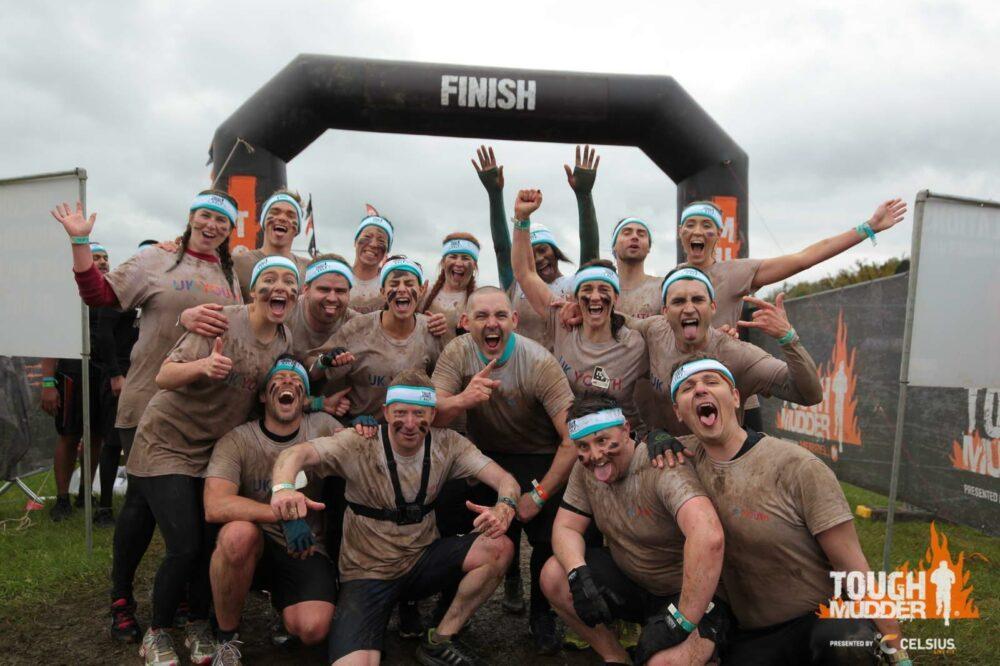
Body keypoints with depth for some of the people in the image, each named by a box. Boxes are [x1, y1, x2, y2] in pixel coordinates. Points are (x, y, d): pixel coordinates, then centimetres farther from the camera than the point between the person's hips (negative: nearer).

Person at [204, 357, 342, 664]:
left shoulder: (321, 426, -1)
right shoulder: (238, 440, -11)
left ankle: (282, 600, 17)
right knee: (239, 532, -37)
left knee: (313, 629, -24)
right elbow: (215, 507, -24)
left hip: (307, 550, 2)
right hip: (253, 548, -1)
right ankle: (226, 635, -8)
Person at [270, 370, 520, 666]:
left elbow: (504, 479, -13)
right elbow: (298, 453, -29)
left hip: (423, 560, 4)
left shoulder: (447, 444, -7)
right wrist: (283, 487, -53)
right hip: (367, 573, -4)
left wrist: (504, 509, -37)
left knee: (499, 547, -19)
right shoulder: (359, 444, -15)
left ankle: (439, 641, -1)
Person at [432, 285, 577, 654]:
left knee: (552, 537, -17)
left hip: (537, 460, -2)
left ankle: (541, 614, 15)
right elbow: (431, 417, -15)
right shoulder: (457, 352, -11)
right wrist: (461, 400, -38)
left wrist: (539, 494, -19)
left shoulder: (540, 363, -22)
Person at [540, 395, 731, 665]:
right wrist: (578, 574, -23)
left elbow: (709, 537, -42)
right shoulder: (585, 469, -5)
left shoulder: (662, 467, -28)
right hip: (627, 578, 6)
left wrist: (680, 622, -37)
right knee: (553, 576, -12)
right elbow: (566, 527, -1)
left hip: (688, 592, -6)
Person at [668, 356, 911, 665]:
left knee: (844, 640, -35)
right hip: (751, 637, 3)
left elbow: (854, 567, -13)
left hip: (826, 620, -3)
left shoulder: (797, 467, -14)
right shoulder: (689, 457, -2)